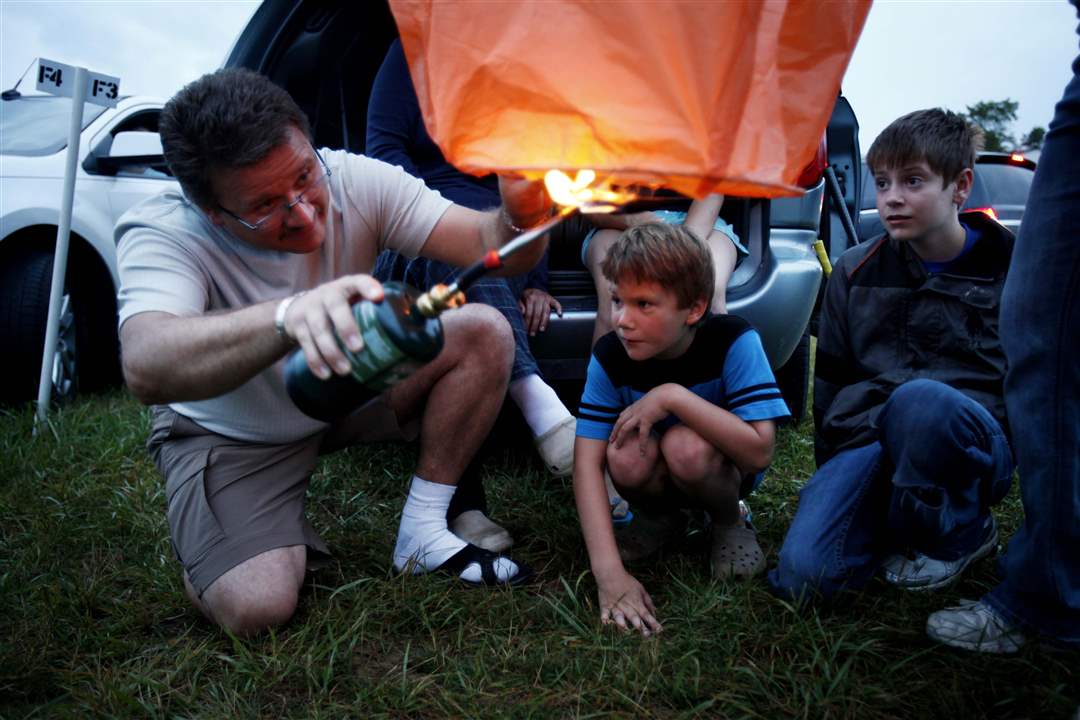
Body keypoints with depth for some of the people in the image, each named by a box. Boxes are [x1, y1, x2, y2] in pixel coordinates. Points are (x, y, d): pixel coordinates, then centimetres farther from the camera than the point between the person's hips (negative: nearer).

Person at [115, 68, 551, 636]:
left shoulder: (351, 179, -21)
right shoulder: (160, 232, -28)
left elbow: (489, 244, -24)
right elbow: (144, 368, -48)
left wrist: (520, 217, -49)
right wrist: (289, 315, -65)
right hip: (228, 436, -3)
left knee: (484, 333, -18)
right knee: (256, 608, -25)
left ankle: (422, 533, -6)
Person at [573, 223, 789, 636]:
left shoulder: (733, 341, -27)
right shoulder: (609, 356, -21)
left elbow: (760, 450, -34)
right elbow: (586, 461, -27)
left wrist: (673, 396, -38)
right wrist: (608, 571, -38)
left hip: (724, 469, -2)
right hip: (655, 476, 2)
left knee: (685, 446, -35)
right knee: (626, 455, -32)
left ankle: (729, 522, -1)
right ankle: (660, 516, 4)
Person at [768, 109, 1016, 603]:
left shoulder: (1010, 269, 2)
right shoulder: (855, 271, 9)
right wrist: (831, 474, 16)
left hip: (969, 443, -2)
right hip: (867, 443, 2)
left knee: (919, 399, -40)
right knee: (802, 576, -22)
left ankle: (959, 535, -9)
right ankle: (904, 523, 8)